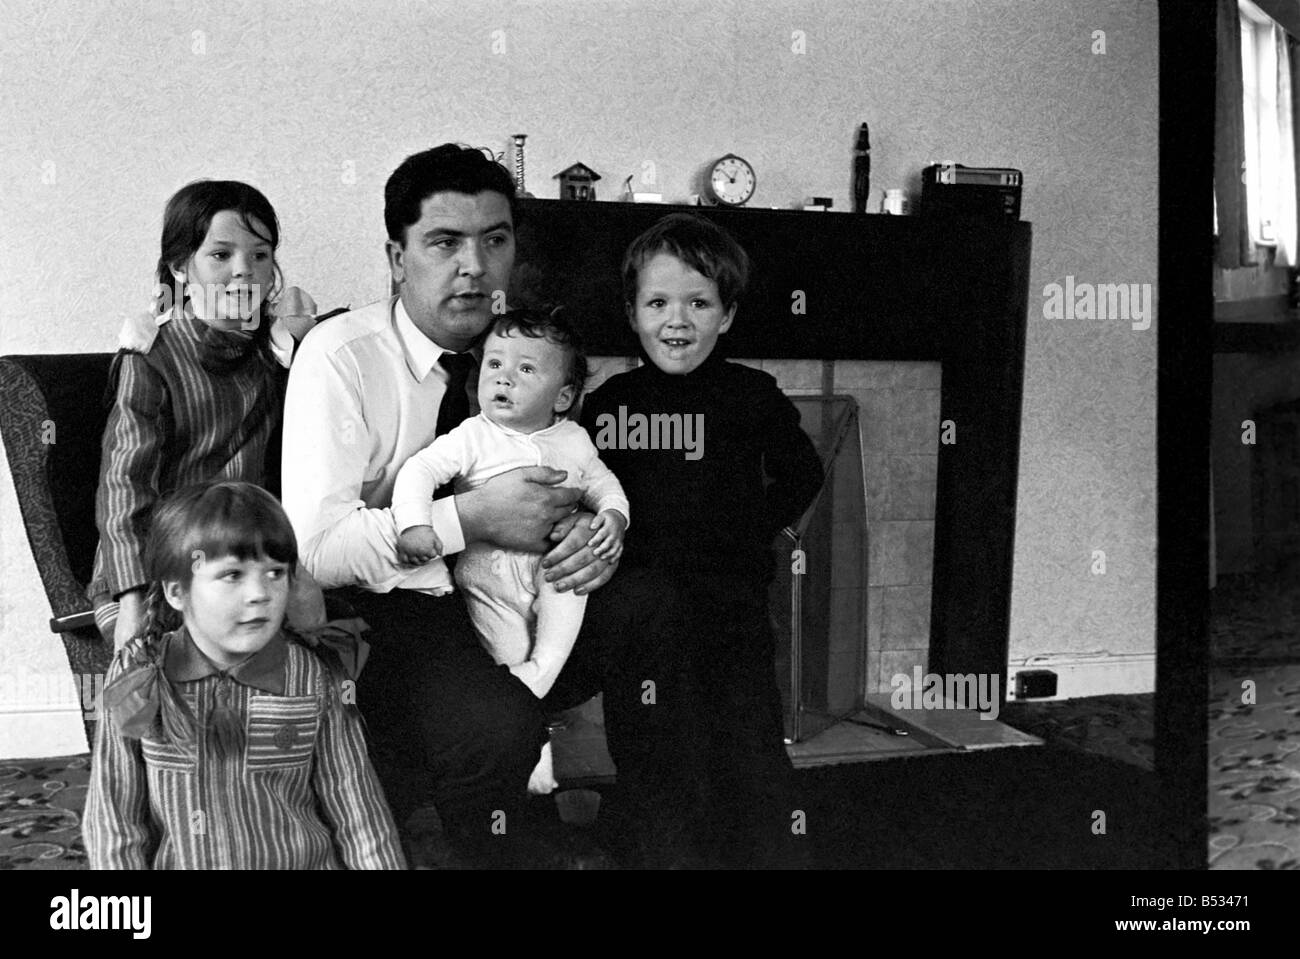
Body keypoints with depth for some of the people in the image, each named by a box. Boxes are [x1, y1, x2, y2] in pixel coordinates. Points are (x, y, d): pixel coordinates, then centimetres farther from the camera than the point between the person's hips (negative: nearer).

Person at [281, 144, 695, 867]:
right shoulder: (340, 355, -12)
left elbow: (573, 484, 13)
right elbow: (313, 547, -20)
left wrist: (594, 532, -13)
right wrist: (472, 519, -28)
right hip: (385, 612, -5)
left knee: (647, 603, -21)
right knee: (495, 722, -35)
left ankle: (651, 837, -4)